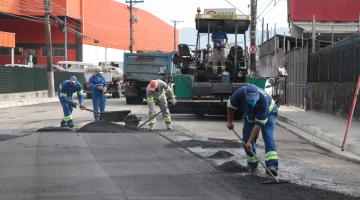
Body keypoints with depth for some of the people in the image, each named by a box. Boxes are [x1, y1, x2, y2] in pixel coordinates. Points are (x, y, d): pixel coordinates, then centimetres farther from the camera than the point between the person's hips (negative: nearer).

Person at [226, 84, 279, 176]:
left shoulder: (263, 100, -43)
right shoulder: (239, 94, -33)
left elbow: (258, 124, -39)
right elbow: (230, 106, -8)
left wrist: (250, 142, -39)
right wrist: (229, 121, 1)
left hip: (268, 113, -4)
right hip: (250, 115, 4)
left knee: (268, 136, -23)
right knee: (246, 138, -3)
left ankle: (272, 165, -33)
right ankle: (252, 163, 16)